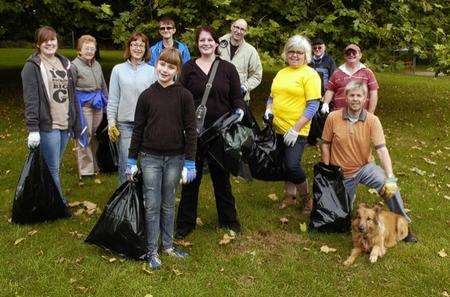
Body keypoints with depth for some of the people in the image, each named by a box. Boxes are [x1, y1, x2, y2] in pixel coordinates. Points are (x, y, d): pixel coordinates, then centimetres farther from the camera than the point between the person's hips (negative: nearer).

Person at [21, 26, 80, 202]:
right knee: (52, 169, -1)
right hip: (47, 126, -6)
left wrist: (75, 124, 15)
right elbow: (30, 100, -12)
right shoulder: (32, 66, -6)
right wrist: (32, 129, -18)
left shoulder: (64, 63, 14)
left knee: (54, 166, 15)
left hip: (65, 124, 6)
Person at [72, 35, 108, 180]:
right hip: (83, 106, -6)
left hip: (98, 105, 6)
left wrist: (106, 102, 18)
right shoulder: (74, 66, -8)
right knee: (84, 137, -2)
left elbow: (103, 85, 20)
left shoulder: (97, 65, 12)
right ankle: (85, 170, 7)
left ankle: (95, 166, 27)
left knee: (96, 136, 13)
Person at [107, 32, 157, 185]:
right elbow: (113, 99, 7)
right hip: (125, 122, 0)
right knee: (125, 163, 4)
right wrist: (111, 121, 1)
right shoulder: (118, 70, 6)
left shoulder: (152, 71, 4)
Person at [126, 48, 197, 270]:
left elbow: (190, 130, -3)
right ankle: (152, 251, 15)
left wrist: (190, 163, -5)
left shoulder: (184, 96, -4)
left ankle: (168, 244, 29)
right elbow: (138, 129, 4)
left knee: (168, 204, 13)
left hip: (175, 158, 0)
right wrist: (131, 160, 5)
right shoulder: (146, 95, 0)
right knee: (152, 205, 3)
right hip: (150, 157, 0)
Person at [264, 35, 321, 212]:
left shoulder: (310, 74, -7)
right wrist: (268, 109, 1)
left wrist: (296, 129, -18)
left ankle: (307, 198, 11)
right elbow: (272, 96, 23)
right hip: (278, 129, 6)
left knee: (292, 165, -13)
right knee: (285, 164, 14)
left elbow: (313, 105, -13)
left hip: (297, 131, -6)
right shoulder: (281, 73, 13)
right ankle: (290, 196, 33)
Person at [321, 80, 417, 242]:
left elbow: (382, 149, -23)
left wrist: (390, 178, -35)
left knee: (389, 186, -28)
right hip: (342, 173, 1)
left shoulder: (372, 120, -15)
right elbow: (325, 144, -2)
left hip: (365, 167, -1)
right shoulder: (333, 118, -13)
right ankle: (349, 193, 44)